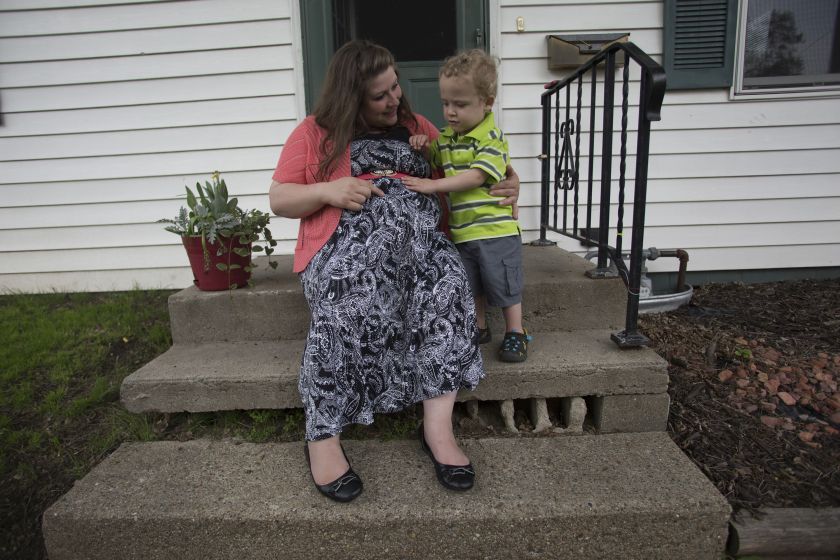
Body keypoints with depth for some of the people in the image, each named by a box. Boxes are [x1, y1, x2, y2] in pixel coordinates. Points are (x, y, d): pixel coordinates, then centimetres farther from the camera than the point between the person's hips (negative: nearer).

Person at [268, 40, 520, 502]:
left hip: (418, 237, 3)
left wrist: (507, 181, 9)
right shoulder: (315, 133, 14)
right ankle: (323, 435, -21)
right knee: (346, 308, -35)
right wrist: (327, 190, -9)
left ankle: (437, 425, -27)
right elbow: (278, 200, 10)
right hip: (347, 240, -2)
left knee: (447, 288, -31)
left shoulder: (415, 127, 23)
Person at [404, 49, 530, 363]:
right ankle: (479, 327, 35)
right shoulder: (447, 136, 9)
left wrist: (432, 185, -26)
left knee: (504, 284, 5)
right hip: (461, 230, 7)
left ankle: (515, 333, 21)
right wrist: (425, 148, 0)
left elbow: (476, 176, -23)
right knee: (472, 286, 17)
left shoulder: (492, 138, -13)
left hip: (495, 229, -6)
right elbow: (437, 162, 24)